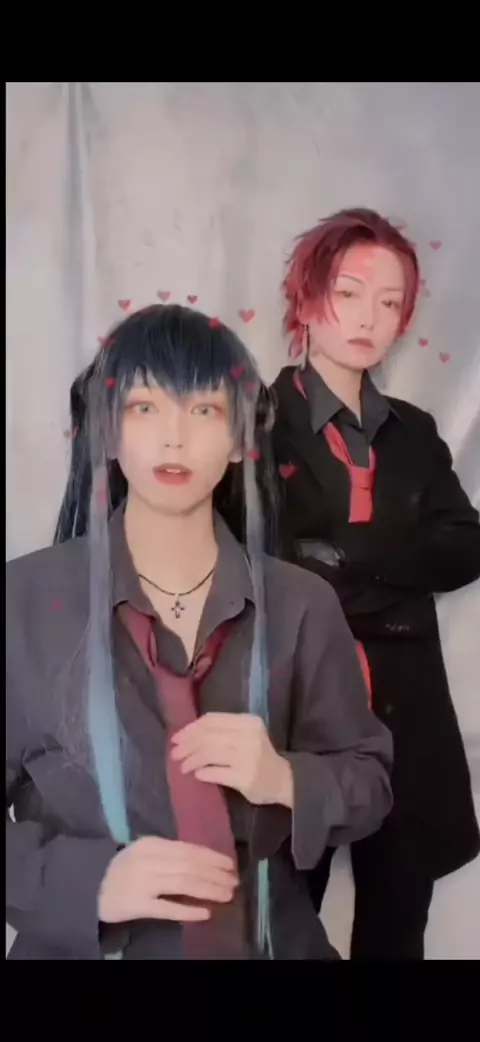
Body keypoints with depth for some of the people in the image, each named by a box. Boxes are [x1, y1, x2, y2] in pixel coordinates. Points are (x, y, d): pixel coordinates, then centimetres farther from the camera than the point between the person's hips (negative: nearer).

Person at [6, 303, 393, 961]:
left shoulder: (301, 605, -6)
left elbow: (370, 783, 0)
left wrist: (285, 780, -18)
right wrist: (87, 879, -23)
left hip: (267, 944, 2)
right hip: (79, 945, -2)